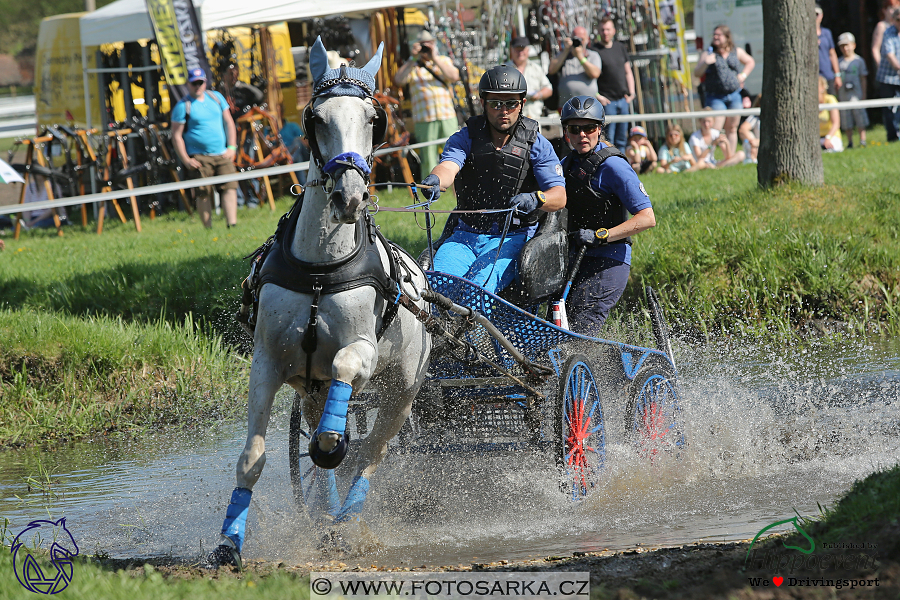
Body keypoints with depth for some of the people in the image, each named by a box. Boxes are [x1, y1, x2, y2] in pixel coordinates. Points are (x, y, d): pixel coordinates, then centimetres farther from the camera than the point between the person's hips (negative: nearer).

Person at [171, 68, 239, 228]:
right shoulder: (183, 106, -2)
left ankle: (232, 225, -9)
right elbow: (176, 136, -3)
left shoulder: (216, 97, 12)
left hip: (222, 155, 4)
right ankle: (208, 229, 0)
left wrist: (231, 147, 6)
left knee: (230, 187, -8)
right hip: (200, 157, -4)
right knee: (204, 193, -6)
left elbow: (228, 122, 17)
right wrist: (186, 160, -10)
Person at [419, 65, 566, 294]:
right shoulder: (466, 137, 5)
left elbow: (559, 197, -8)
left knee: (480, 284, -31)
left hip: (513, 238, -3)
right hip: (466, 234, 3)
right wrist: (435, 180, -42)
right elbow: (449, 165, -16)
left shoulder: (536, 144, 0)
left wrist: (535, 199, -33)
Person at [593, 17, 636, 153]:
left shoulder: (620, 47, 13)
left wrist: (631, 92, 8)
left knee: (622, 140, 9)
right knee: (608, 139, -9)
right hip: (607, 101, -6)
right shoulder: (595, 50, -5)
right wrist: (597, 96, -17)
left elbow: (628, 72, 19)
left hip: (623, 100, 6)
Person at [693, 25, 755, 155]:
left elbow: (750, 62, 26)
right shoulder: (707, 53, 1)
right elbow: (697, 73, -3)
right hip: (715, 97, -3)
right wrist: (705, 63, -21)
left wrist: (744, 75, 10)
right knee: (714, 129, -13)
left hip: (734, 96, 3)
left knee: (732, 129, 9)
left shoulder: (737, 52, 9)